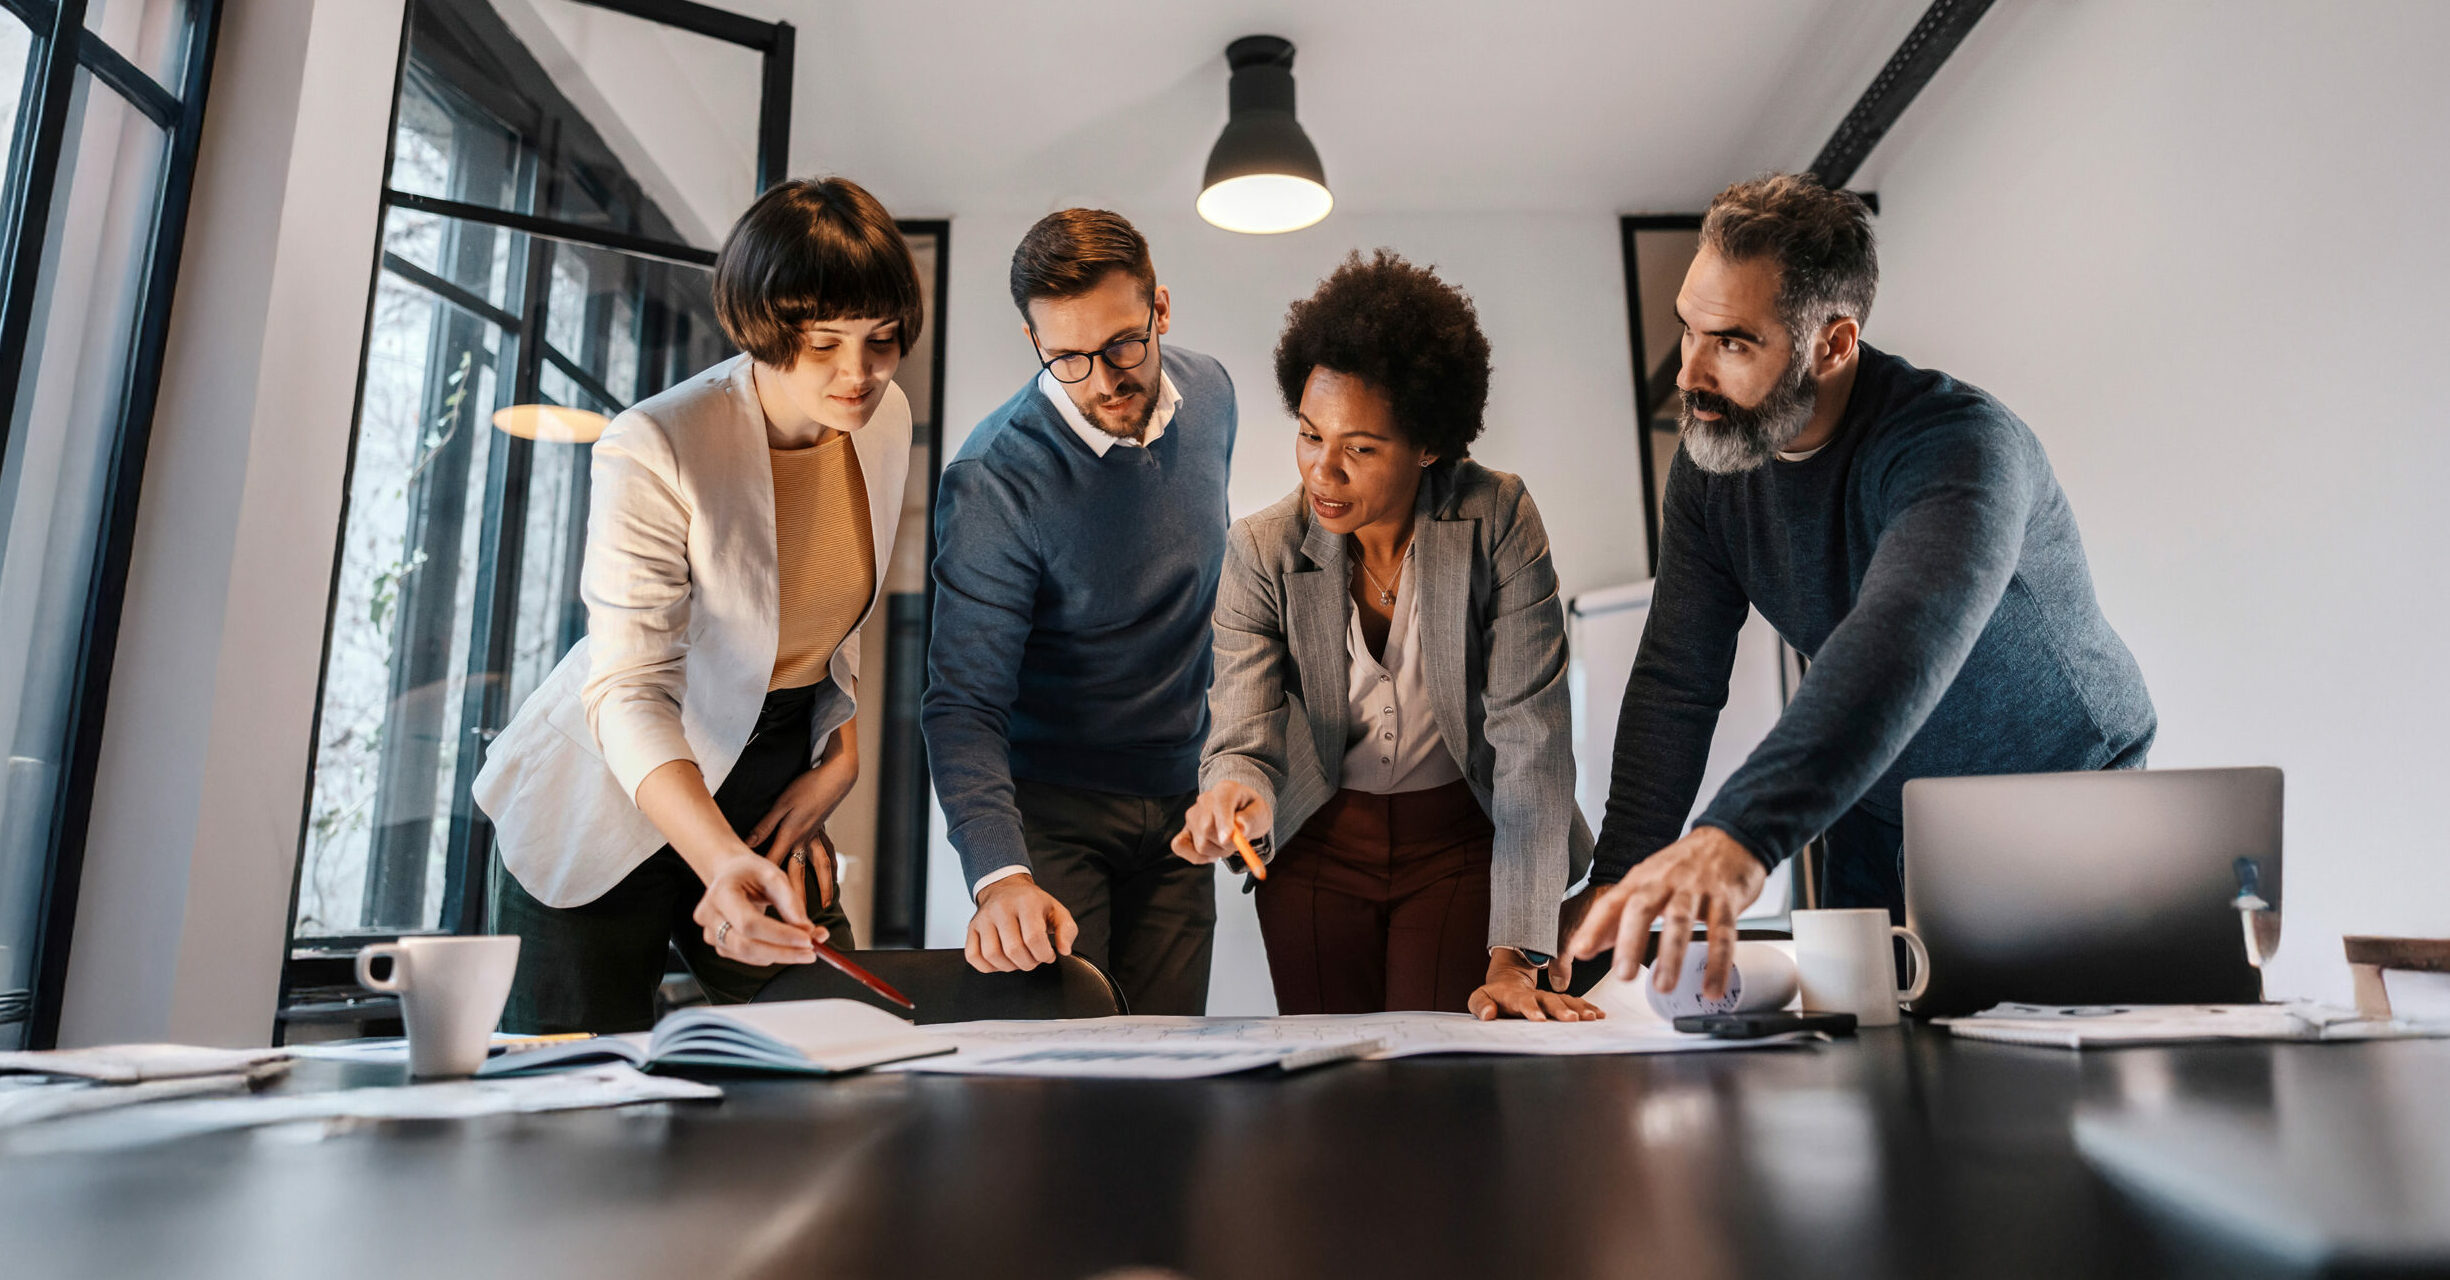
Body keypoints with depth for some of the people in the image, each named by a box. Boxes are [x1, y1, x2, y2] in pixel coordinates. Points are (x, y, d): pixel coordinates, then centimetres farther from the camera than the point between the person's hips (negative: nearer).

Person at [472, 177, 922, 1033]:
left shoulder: (885, 422, -4)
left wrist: (840, 755, 2)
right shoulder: (653, 453, -23)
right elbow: (628, 695, -29)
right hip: (618, 804, -4)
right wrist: (723, 862, -44)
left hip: (769, 798, 5)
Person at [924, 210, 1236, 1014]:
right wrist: (998, 873, -38)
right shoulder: (993, 482, -22)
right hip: (1050, 810, -4)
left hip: (1178, 801, 5)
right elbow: (965, 705, -23)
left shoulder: (1210, 395, -3)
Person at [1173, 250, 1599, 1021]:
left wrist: (1515, 955, -24)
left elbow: (1532, 733, -19)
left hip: (1462, 843, -1)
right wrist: (1234, 797, -43)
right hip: (1318, 847, 2)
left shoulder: (1497, 521, -18)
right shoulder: (1261, 552, -13)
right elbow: (1245, 740, -16)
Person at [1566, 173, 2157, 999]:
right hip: (1879, 817, 5)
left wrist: (1740, 836, -65)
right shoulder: (1711, 460, -11)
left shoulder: (1960, 446, -30)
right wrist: (1620, 882, -24)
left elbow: (1901, 645, -50)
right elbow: (1676, 682, -13)